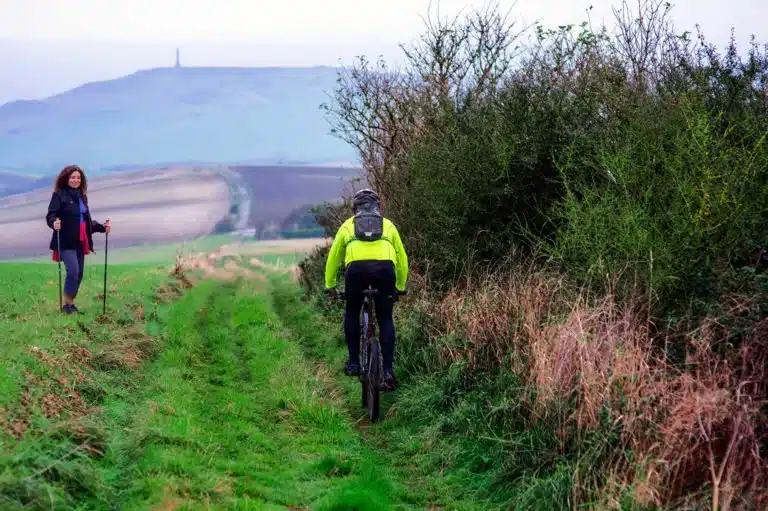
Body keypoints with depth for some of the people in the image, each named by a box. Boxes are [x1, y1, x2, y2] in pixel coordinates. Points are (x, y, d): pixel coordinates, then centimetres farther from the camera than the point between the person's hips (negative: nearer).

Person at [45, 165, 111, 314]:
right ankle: (66, 304, -5)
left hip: (80, 242, 7)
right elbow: (50, 215, -12)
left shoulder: (82, 196, 16)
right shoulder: (59, 195, -5)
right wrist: (54, 223, -34)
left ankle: (71, 303, 19)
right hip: (66, 242, -7)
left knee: (79, 273, 7)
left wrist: (101, 227, 11)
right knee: (73, 271, -17)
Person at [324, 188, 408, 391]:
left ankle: (353, 362, 20)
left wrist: (329, 285, 45)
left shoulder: (348, 224, 28)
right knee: (385, 319, 13)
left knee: (351, 314, 23)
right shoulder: (388, 225, 29)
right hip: (385, 268, 0)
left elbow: (333, 257, 33)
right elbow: (402, 257, 33)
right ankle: (388, 370, 3)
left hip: (356, 268, 0)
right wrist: (401, 287, 45)